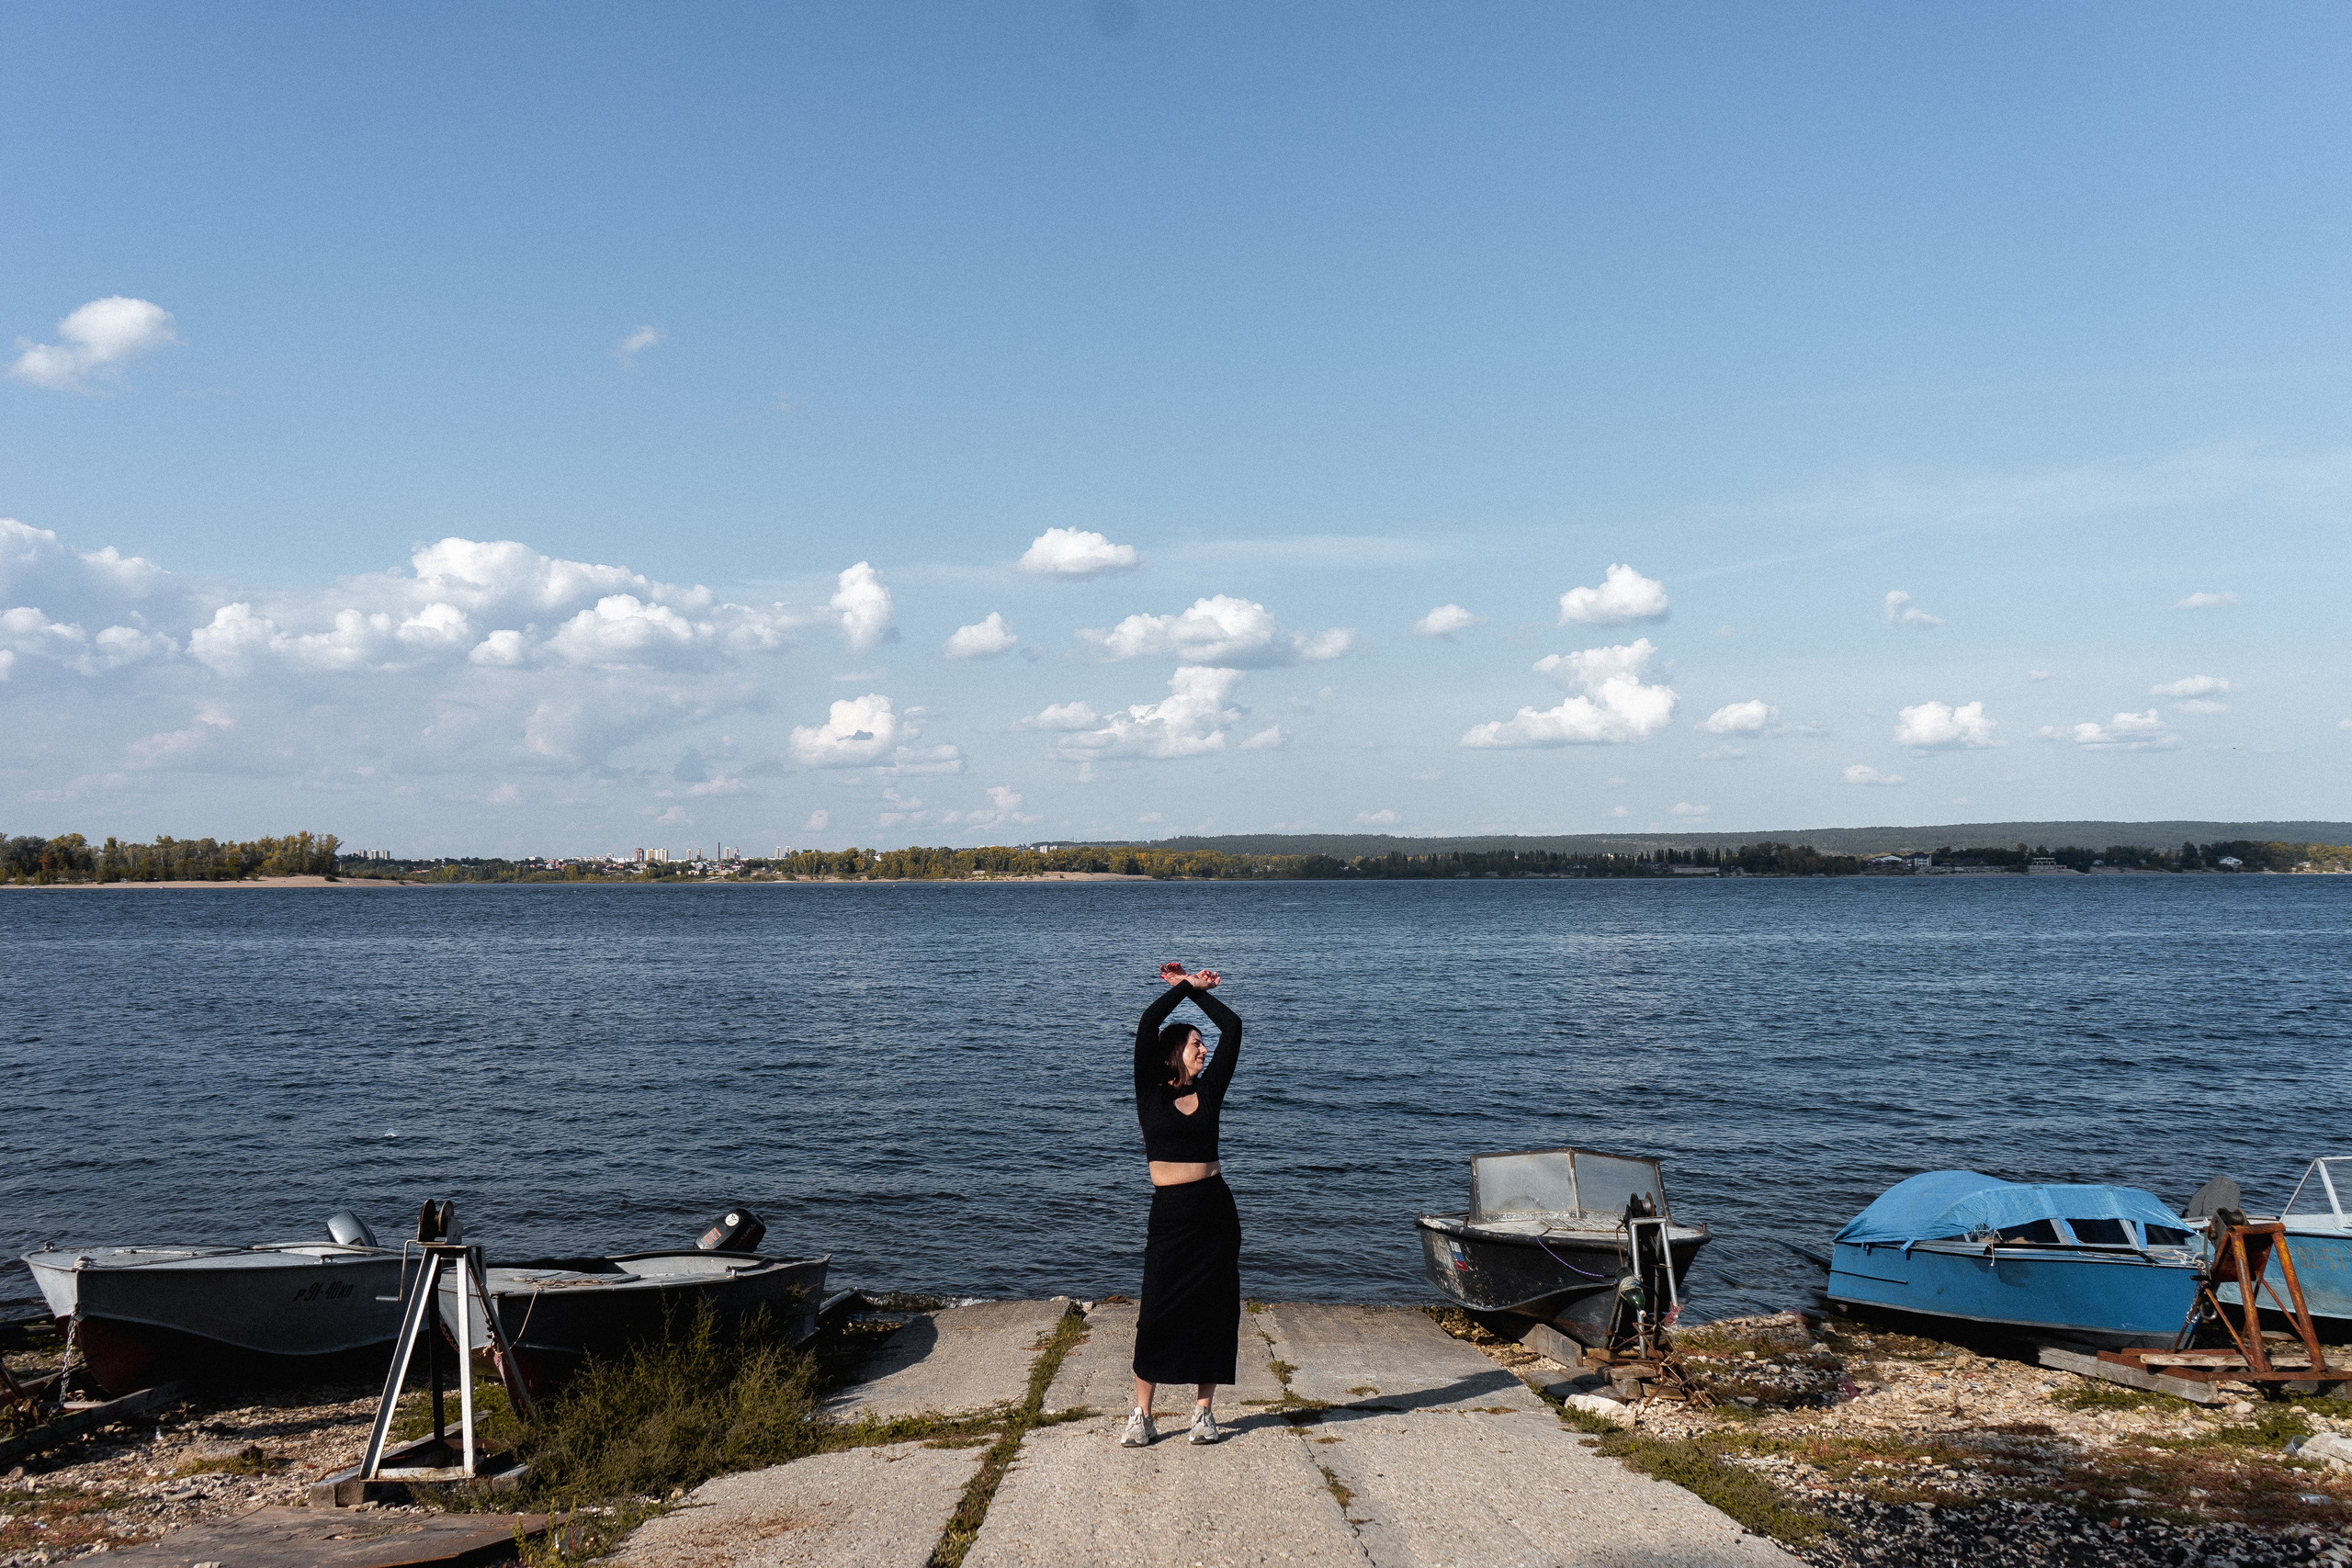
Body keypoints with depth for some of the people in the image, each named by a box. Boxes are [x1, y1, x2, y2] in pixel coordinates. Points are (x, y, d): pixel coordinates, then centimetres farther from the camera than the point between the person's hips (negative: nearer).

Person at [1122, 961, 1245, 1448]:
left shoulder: (1209, 1089, 7)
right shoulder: (1150, 1093, -1)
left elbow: (1232, 1027, 5)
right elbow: (1148, 1023, -10)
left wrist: (1195, 989, 9)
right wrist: (1183, 987, 0)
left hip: (1216, 1211, 3)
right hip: (1169, 1213, -3)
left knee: (1214, 1311, 6)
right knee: (1158, 1314, -3)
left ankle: (1203, 1410, 18)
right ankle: (1141, 1416, 8)